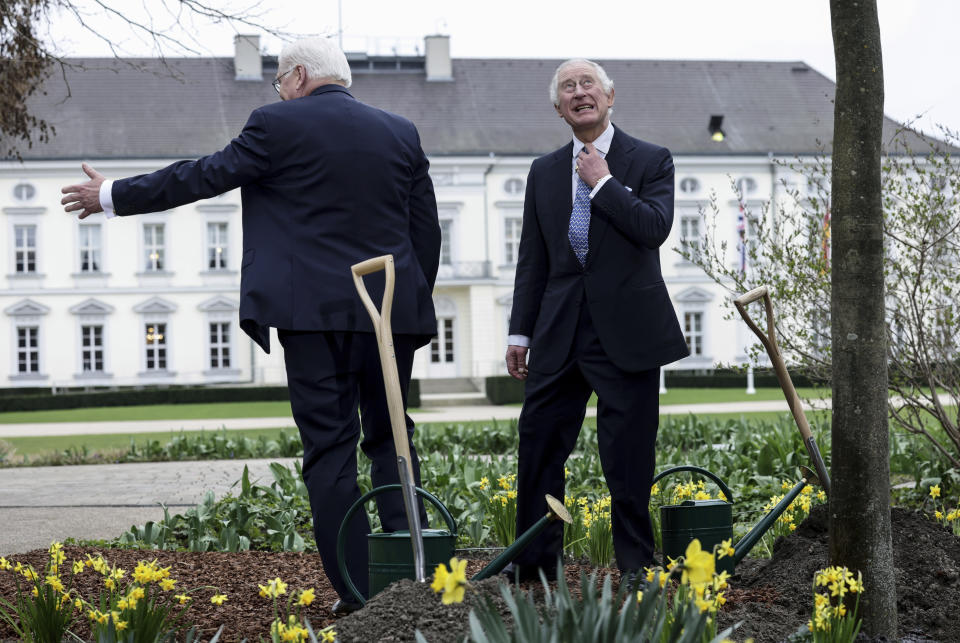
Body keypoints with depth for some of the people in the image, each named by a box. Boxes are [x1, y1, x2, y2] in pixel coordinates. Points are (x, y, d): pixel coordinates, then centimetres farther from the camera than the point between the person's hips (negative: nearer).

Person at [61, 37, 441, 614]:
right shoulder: (401, 133, 11)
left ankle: (358, 588, 1)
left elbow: (201, 177, 1)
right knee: (390, 440, 13)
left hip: (315, 312, -4)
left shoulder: (279, 125, -3)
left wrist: (113, 197, 13)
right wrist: (416, 312, 20)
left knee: (330, 447, 2)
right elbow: (427, 230, 12)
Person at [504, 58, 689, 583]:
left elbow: (655, 227, -14)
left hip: (626, 331, -4)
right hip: (560, 333, 4)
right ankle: (534, 561, 18)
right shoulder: (544, 171, 13)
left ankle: (636, 569, 12)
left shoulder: (651, 161, 2)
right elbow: (532, 259, 14)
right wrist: (520, 332, 11)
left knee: (628, 458, 0)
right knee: (538, 445, 5)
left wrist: (602, 182, -11)